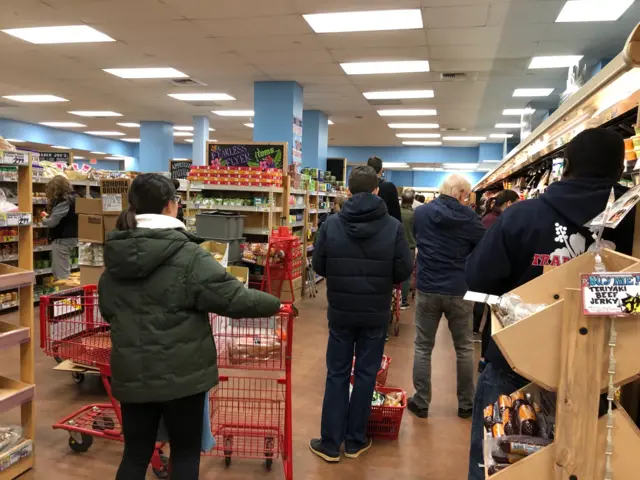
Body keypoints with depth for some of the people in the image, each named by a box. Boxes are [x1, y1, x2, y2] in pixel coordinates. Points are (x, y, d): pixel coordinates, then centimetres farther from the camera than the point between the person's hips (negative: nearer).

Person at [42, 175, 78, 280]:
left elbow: (52, 222, -17)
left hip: (62, 239, -10)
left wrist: (44, 219, 3)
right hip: (70, 237, 10)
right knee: (65, 272, 15)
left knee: (61, 274, -6)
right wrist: (49, 216, 12)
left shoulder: (63, 202, -18)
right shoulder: (72, 198, 11)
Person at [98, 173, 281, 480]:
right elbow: (233, 298, -15)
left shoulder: (115, 255, 4)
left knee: (136, 453, 17)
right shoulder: (187, 255, -17)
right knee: (186, 452, 13)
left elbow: (107, 310, 17)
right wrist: (273, 304, 1)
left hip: (131, 373, 5)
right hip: (180, 373, -5)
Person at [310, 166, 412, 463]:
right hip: (376, 314, 0)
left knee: (337, 374, 12)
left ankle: (330, 444, 19)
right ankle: (355, 441, 25)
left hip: (340, 311, 1)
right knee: (365, 374, 13)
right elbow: (404, 272, -6)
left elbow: (318, 266, -1)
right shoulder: (393, 227, -11)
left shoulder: (331, 224, -9)